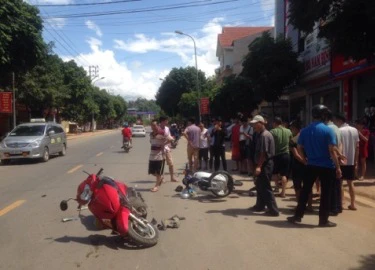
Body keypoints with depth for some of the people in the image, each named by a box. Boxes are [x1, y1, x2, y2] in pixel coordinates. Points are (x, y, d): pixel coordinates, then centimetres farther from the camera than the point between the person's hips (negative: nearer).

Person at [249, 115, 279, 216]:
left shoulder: (264, 135, -17)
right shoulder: (261, 134, 14)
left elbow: (264, 153, -23)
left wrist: (259, 166, -25)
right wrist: (258, 165, 18)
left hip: (265, 164, -10)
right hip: (264, 164, 10)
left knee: (266, 187, -5)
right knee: (260, 186, 19)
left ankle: (273, 210, 0)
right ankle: (260, 206, 31)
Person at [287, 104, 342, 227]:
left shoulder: (305, 130, 2)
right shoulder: (328, 130, -11)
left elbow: (299, 148, 4)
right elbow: (332, 151, -15)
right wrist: (338, 167, -10)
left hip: (311, 165, 4)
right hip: (327, 166, -3)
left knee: (305, 191, 12)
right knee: (325, 193, 6)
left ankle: (297, 216, 17)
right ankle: (323, 220, 14)